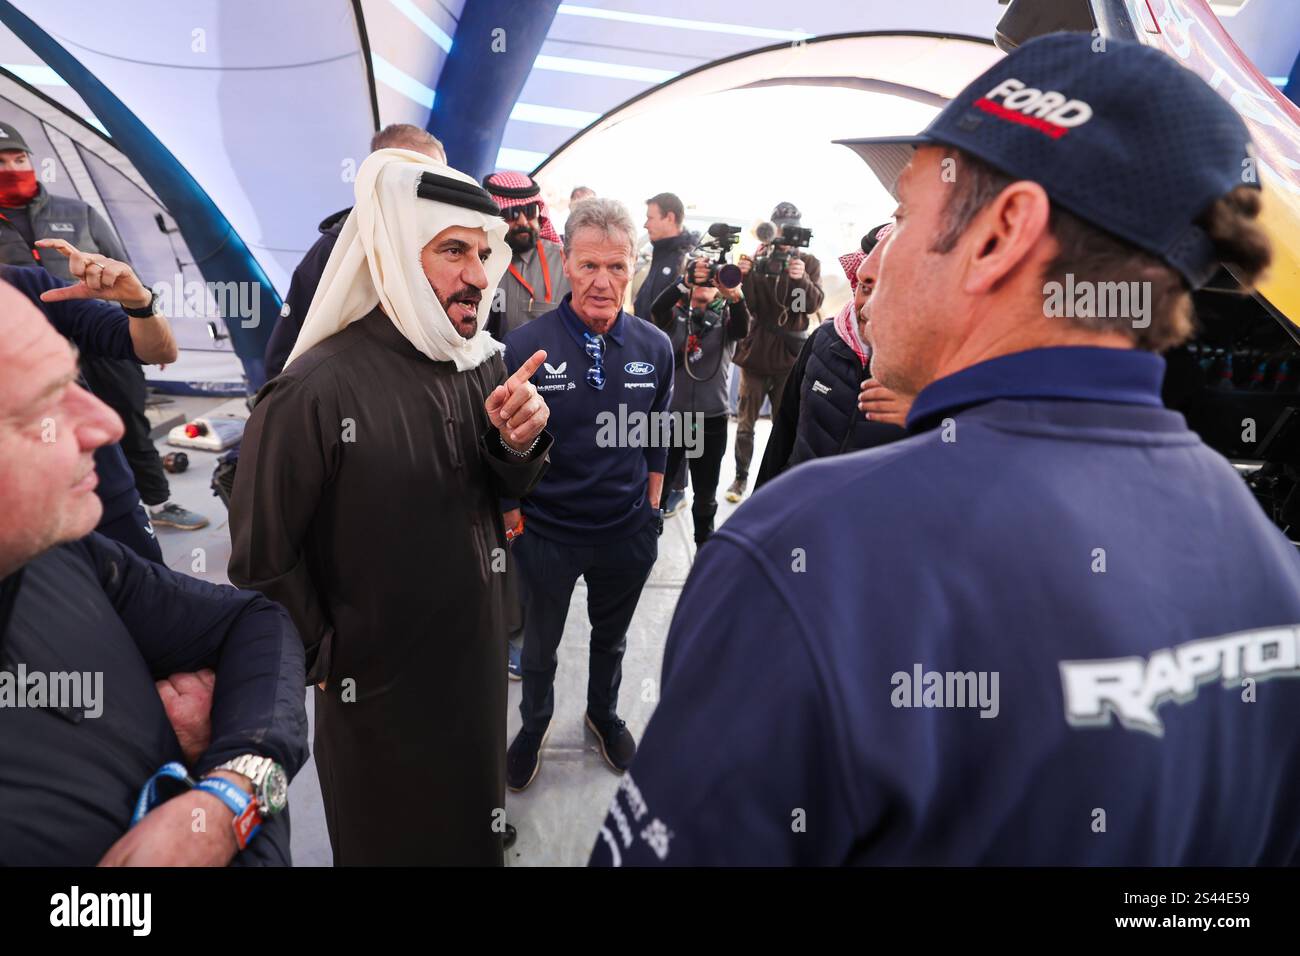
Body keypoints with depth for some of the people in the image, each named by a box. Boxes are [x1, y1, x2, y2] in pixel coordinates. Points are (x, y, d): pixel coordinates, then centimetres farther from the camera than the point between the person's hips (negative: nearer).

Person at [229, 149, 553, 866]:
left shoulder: (482, 362, -6)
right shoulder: (315, 391, -25)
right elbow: (261, 558, -16)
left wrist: (518, 442, -18)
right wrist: (323, 662, -5)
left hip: (477, 652, 5)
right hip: (376, 679, -5)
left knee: (474, 819, 27)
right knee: (389, 836, 21)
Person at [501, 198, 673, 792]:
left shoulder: (655, 348, -7)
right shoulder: (524, 346, -17)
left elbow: (656, 438, 5)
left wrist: (651, 509, 7)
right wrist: (511, 516, -5)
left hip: (627, 533, 3)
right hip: (545, 534, -2)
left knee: (611, 637, 26)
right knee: (539, 645, 21)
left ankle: (603, 713, 54)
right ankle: (534, 726, 49)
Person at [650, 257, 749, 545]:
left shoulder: (725, 317, 3)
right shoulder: (675, 314, 1)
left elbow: (742, 330, -20)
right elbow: (657, 309, -21)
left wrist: (735, 295, -39)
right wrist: (685, 282, -38)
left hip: (712, 420, 1)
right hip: (670, 415, -1)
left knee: (706, 494, 15)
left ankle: (704, 542, 33)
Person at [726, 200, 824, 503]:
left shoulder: (809, 262, 4)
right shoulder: (758, 259, 4)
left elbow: (814, 304, -11)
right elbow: (749, 305, -5)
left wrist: (802, 279, -30)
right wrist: (744, 276, -22)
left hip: (789, 353, -1)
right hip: (756, 351, 1)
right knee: (745, 422, 6)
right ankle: (741, 477, 18)